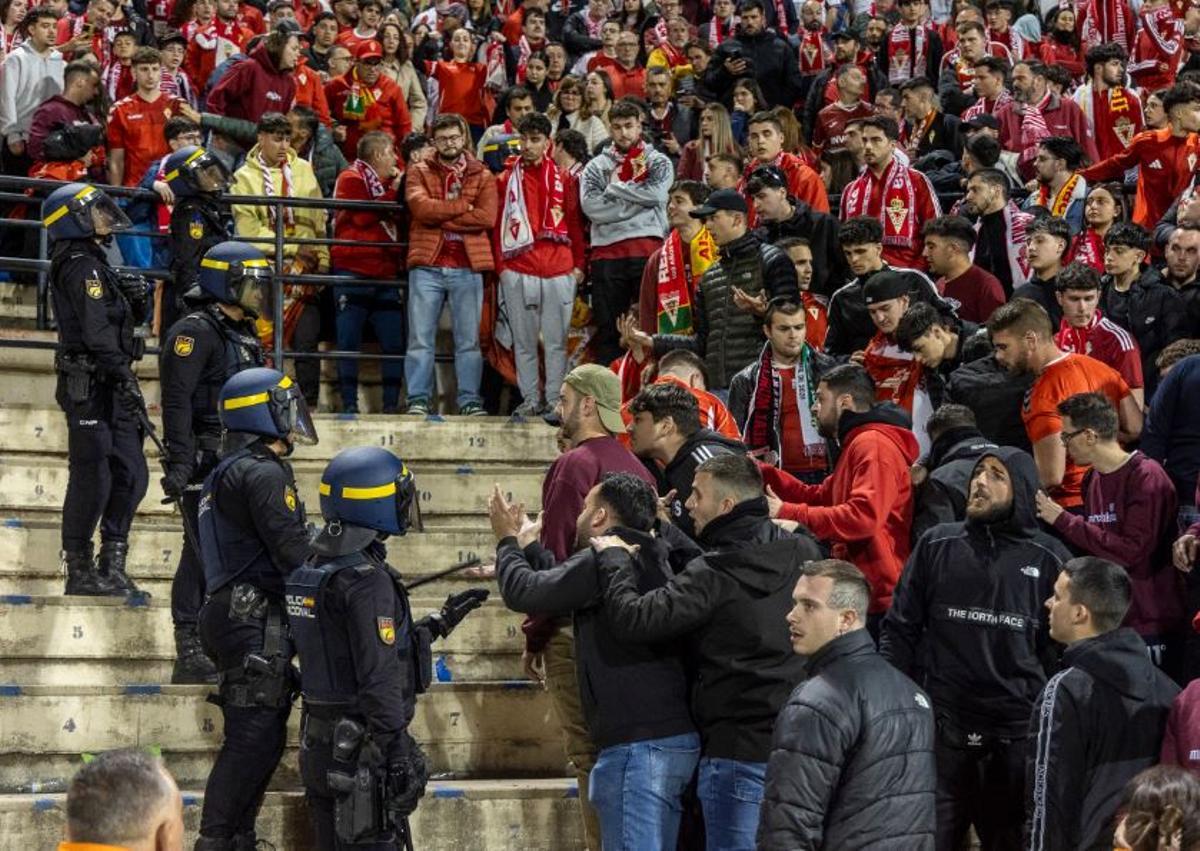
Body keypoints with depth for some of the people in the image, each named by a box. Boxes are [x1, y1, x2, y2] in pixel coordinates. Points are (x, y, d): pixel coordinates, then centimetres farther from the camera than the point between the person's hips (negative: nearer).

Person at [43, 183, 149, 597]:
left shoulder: (91, 265, 18)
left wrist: (133, 299, 6)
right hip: (90, 387, -10)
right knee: (92, 478, -7)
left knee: (131, 473, 10)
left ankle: (112, 565, 15)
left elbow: (122, 321, 23)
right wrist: (126, 380, -20)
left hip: (106, 389, 10)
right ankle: (80, 572, 0)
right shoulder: (83, 267, -13)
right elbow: (98, 333, -20)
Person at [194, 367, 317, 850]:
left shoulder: (226, 473, 21)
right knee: (254, 736, -11)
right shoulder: (264, 473, -11)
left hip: (230, 615, 10)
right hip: (256, 623, -10)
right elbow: (293, 552, -18)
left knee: (260, 736, 12)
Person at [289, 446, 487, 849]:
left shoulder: (312, 569, 9)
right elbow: (378, 677, -22)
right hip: (361, 751, -9)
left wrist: (440, 621, 24)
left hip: (318, 743, 9)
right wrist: (399, 757, -18)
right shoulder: (367, 579, -18)